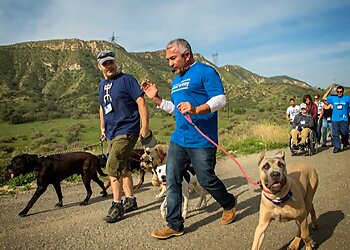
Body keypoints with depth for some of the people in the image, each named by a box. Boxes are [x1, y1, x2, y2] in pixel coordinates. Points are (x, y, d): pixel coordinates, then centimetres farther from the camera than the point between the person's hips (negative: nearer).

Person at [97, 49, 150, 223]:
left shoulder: (126, 79, -8)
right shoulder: (102, 85, 14)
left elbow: (141, 102, -13)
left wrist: (145, 125, -19)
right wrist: (102, 127, 23)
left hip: (126, 131, -8)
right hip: (111, 134, 8)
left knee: (112, 167, -12)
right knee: (122, 168, 14)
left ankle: (117, 206, 0)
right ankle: (130, 200, 27)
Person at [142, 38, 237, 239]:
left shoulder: (205, 71, -6)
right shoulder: (176, 80, 19)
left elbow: (221, 99, -15)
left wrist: (196, 109, -30)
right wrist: (156, 98, 14)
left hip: (201, 141, -7)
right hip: (178, 139, 8)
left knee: (207, 180, 3)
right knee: (172, 182, 3)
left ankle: (229, 204, 33)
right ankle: (174, 225, 15)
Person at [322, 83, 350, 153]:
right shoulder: (333, 98, 11)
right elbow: (324, 98, 16)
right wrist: (330, 89, 12)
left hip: (344, 119, -2)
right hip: (335, 119, 2)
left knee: (344, 133, 4)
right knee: (335, 134, 0)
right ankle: (336, 147, 5)